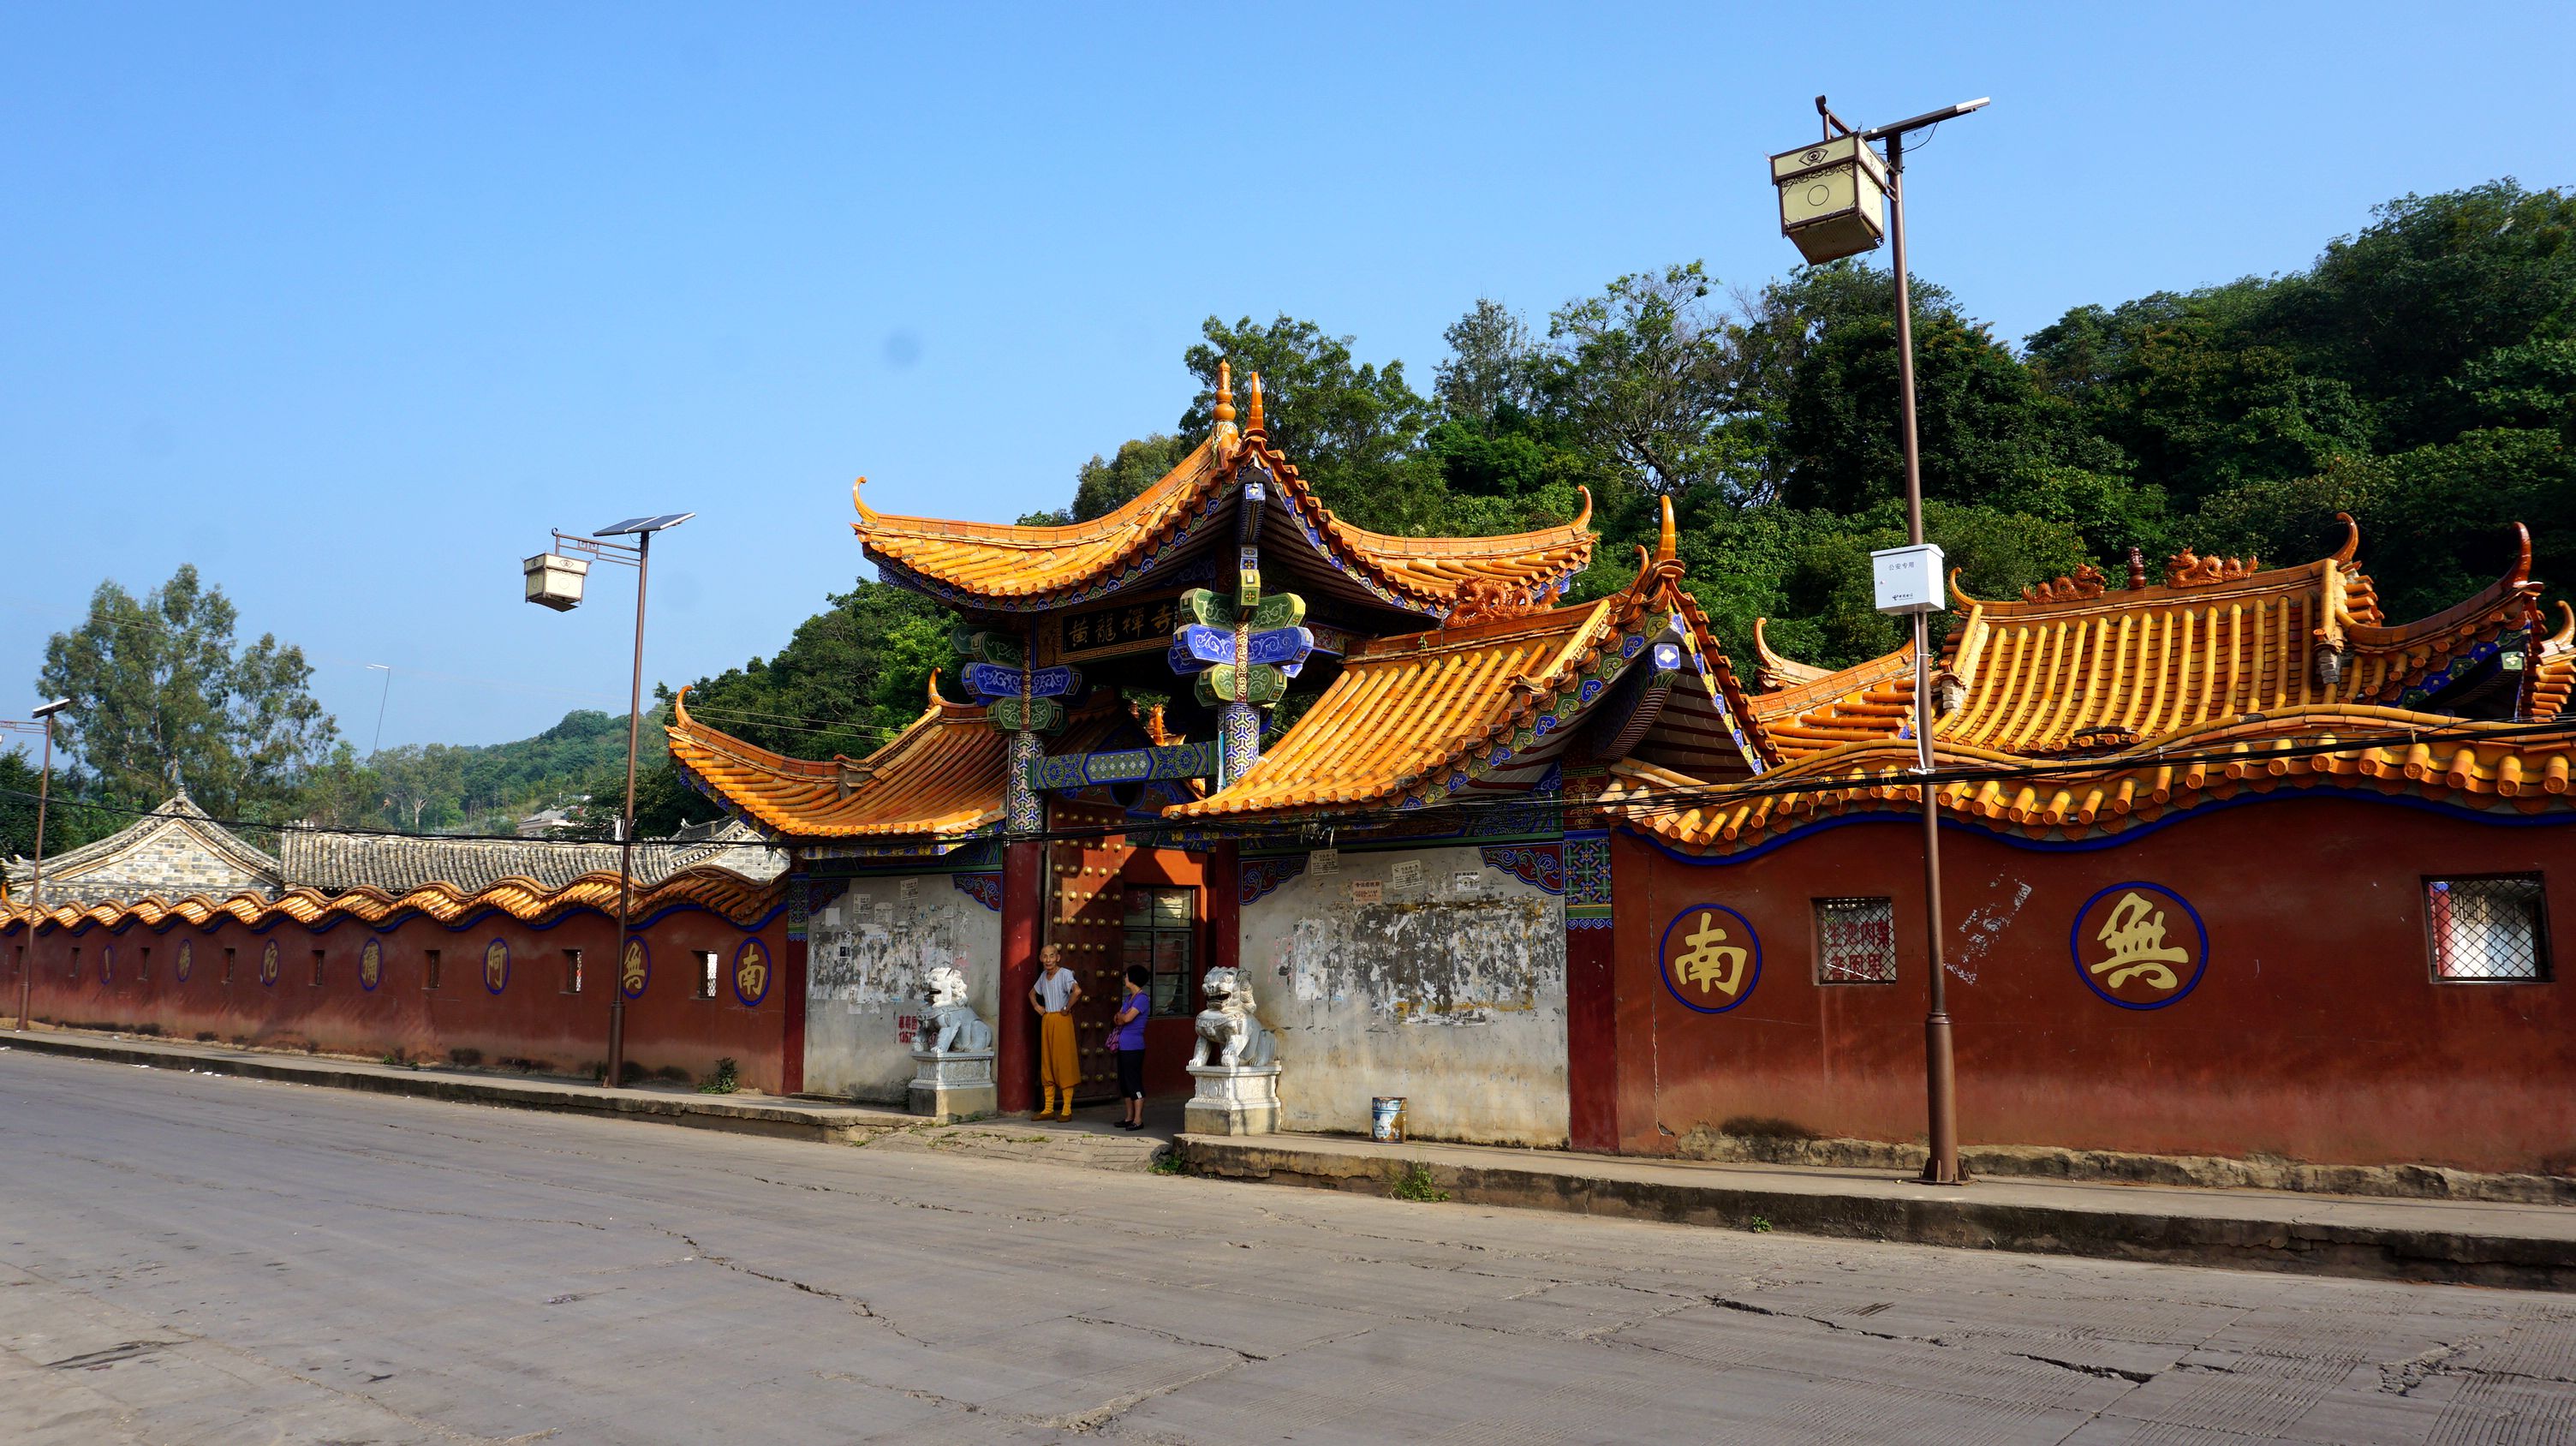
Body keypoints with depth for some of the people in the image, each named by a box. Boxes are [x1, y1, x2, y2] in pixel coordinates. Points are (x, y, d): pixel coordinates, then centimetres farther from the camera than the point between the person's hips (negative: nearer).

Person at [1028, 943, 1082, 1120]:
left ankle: (1067, 1110, -1)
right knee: (1047, 1064, 8)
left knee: (1064, 1062, -5)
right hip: (1046, 1020, 7)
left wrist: (1067, 1008, -18)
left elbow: (1077, 991, -29)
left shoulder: (1065, 974, -10)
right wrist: (1037, 1007, 13)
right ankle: (1048, 1109, 14)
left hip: (1062, 1020, -7)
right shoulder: (1043, 975, 12)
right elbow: (1032, 993, 30)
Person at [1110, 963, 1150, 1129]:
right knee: (1124, 1083, 13)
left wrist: (1120, 1016, -1)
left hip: (1134, 1047, -9)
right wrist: (1121, 1017, -6)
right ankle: (1130, 1117, 21)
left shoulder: (1142, 999, -12)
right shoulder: (1128, 998, 16)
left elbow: (1127, 1018, -21)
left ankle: (1138, 1120, -2)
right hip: (1123, 1046, 9)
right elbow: (1118, 1018, 16)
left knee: (1134, 1082, -6)